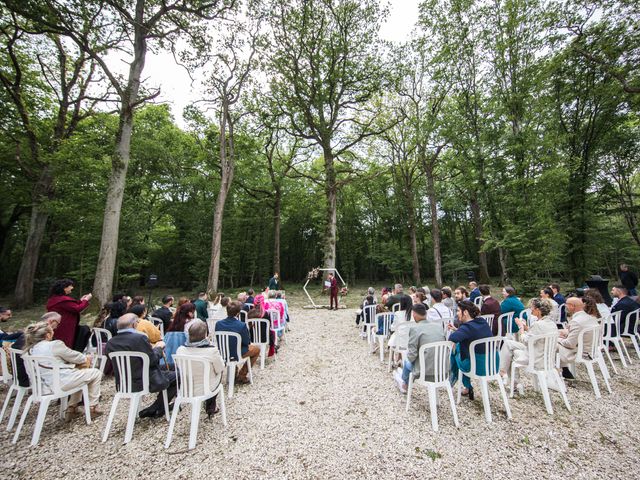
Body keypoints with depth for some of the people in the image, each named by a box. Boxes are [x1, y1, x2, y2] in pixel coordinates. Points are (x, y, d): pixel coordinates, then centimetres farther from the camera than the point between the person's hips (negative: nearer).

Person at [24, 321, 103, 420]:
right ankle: (92, 408, 13)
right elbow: (74, 357, -8)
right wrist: (86, 358, 13)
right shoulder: (55, 344, -19)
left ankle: (71, 408, 29)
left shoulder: (31, 349, 5)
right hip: (62, 381, -9)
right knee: (96, 373, 9)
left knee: (78, 371, 32)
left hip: (47, 383, 9)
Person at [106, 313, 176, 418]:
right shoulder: (140, 338, -22)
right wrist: (158, 347, 0)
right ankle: (155, 410, 13)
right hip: (145, 383, -8)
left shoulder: (110, 343, -1)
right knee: (176, 376, 9)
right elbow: (152, 360, -18)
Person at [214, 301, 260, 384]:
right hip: (237, 355, -5)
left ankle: (235, 374, 41)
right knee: (257, 348, 19)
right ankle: (242, 375, 20)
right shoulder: (242, 325, -25)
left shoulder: (218, 323, -12)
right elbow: (247, 342, -13)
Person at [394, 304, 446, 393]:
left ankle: (404, 384, 55)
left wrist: (409, 357, 7)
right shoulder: (439, 326, 1)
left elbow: (411, 355, -16)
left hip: (426, 371, -5)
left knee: (407, 362, 26)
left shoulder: (415, 328, -16)